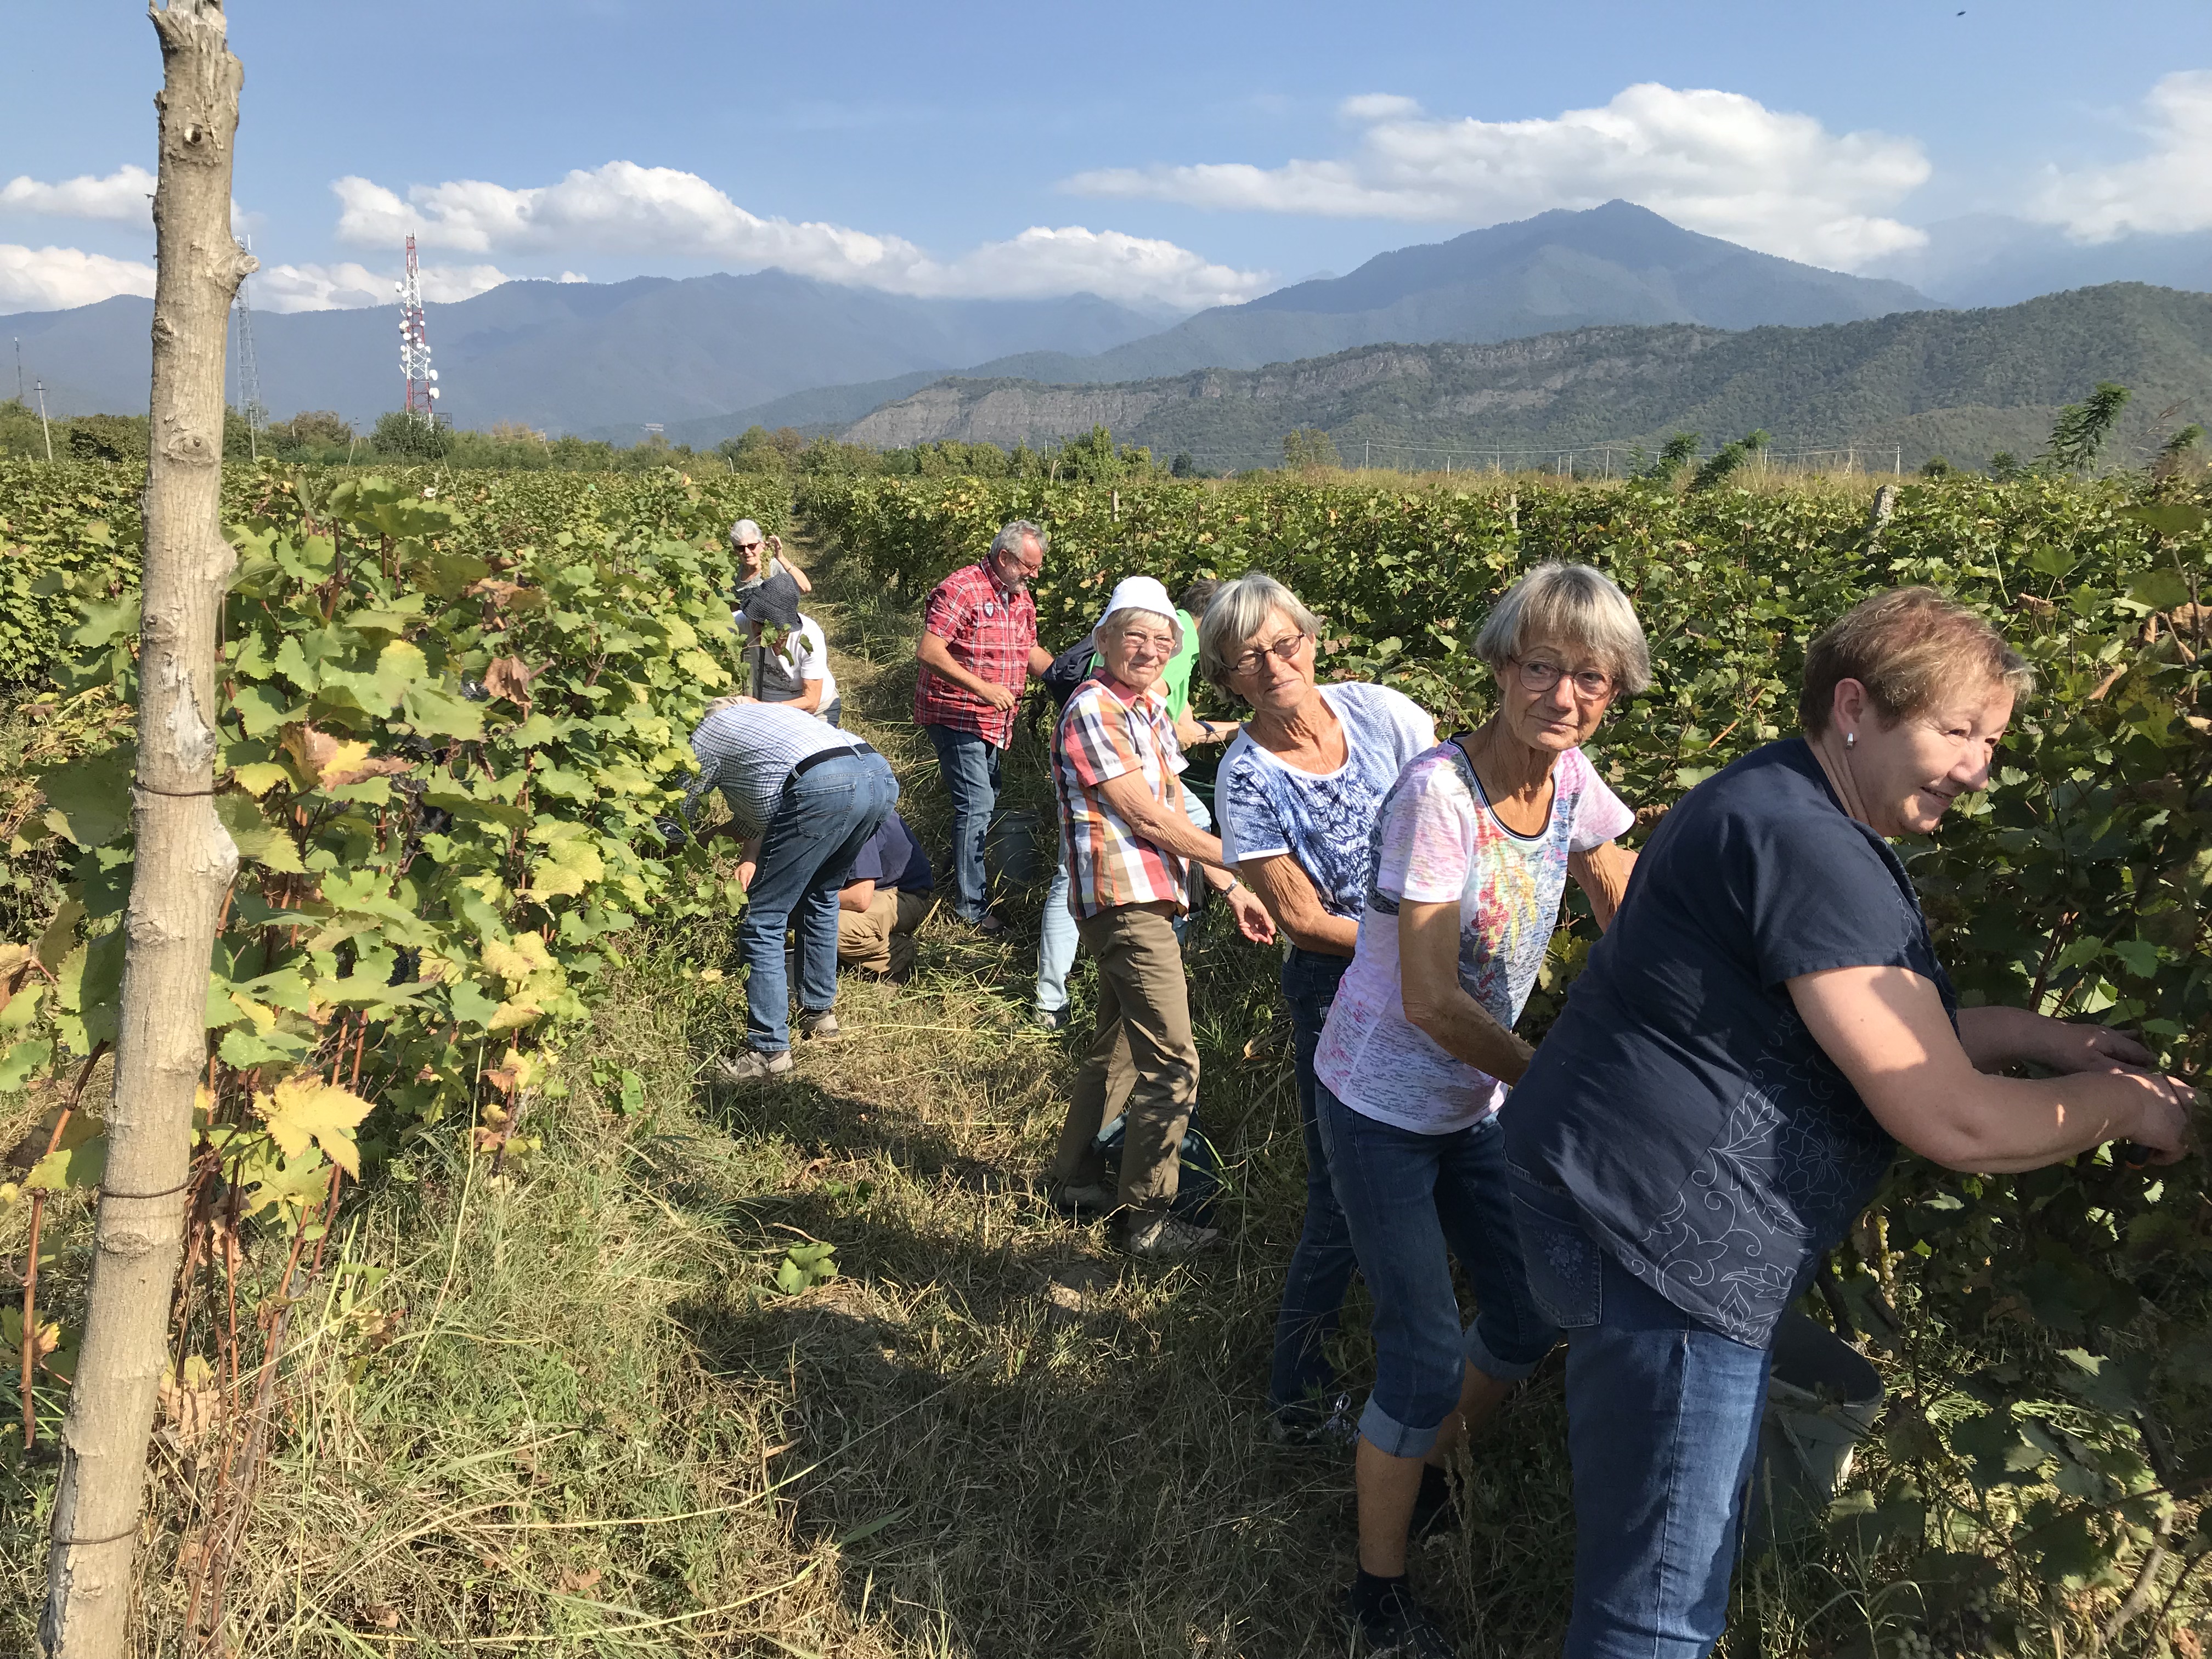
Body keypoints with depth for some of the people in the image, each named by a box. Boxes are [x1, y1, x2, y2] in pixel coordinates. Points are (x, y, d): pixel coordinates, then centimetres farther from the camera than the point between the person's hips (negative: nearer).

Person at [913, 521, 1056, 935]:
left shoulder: (1021, 598, 9)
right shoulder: (960, 590, -19)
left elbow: (1031, 652, 17)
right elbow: (928, 652, -25)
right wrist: (982, 687, -29)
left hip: (994, 720, 9)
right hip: (955, 715, -9)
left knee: (985, 801, 17)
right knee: (976, 804, -11)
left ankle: (963, 873, 35)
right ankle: (971, 905, -2)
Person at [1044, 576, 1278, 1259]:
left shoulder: (1149, 709, 15)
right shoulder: (1094, 711, -14)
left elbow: (1175, 812, 15)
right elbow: (1146, 819, -16)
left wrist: (1231, 888, 10)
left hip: (1147, 902, 10)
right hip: (1125, 901, -10)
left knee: (1118, 1049, 19)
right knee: (1171, 1063, -8)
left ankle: (1074, 1179, 32)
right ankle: (1144, 1217, 3)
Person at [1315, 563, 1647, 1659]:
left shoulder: (1570, 778, -6)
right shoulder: (1438, 792, -27)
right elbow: (1431, 1004, -26)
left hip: (1477, 1105, 7)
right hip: (1382, 1107, -7)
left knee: (1529, 1322, 16)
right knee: (1428, 1356, -2)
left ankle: (1416, 1468, 44)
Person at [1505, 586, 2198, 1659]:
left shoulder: (1781, 811, 13)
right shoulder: (1808, 848, -22)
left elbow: (1871, 1026, 24)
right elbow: (1955, 1123, -21)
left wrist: (2044, 1036, 14)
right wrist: (2123, 1103, -3)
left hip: (1610, 1192, 11)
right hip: (1652, 1237, -11)